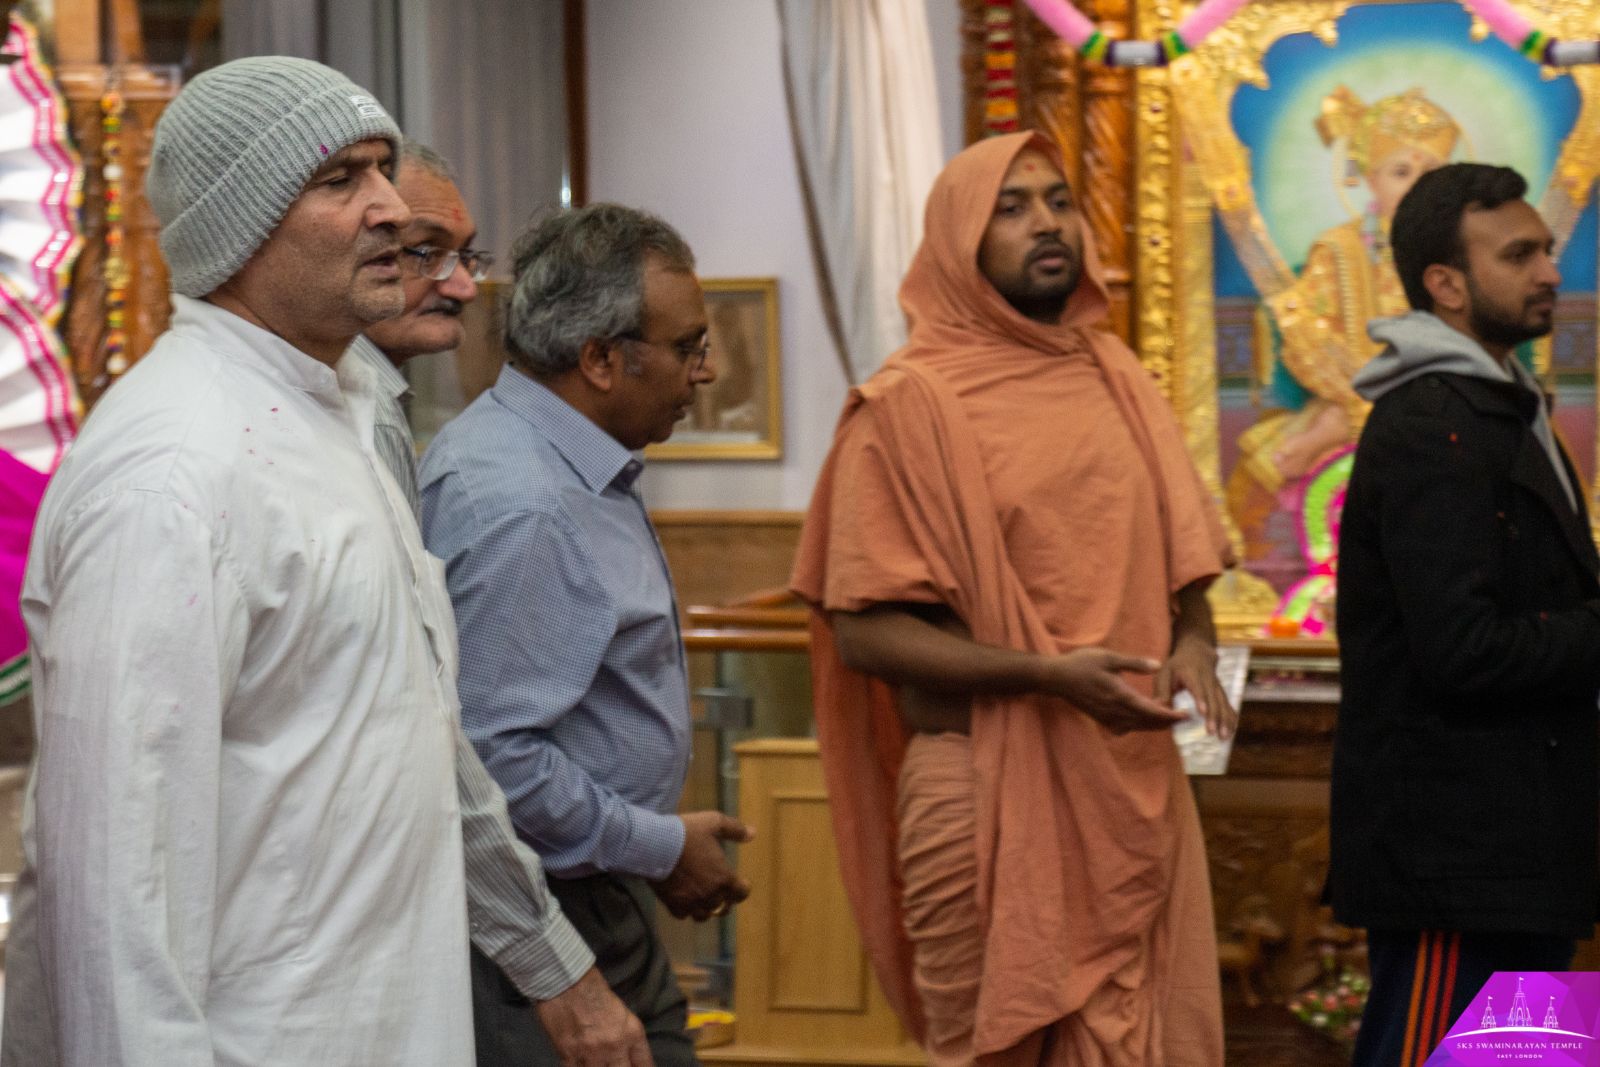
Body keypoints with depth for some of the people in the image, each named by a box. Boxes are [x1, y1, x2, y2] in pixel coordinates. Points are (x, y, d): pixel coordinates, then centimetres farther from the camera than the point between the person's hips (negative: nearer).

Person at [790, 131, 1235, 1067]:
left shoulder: (1117, 378, 12)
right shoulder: (910, 403, -6)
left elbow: (1184, 556, 21)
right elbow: (865, 632, -11)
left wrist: (1193, 644, -2)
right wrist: (1046, 674, -20)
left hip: (1137, 785, 5)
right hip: (989, 794, -5)